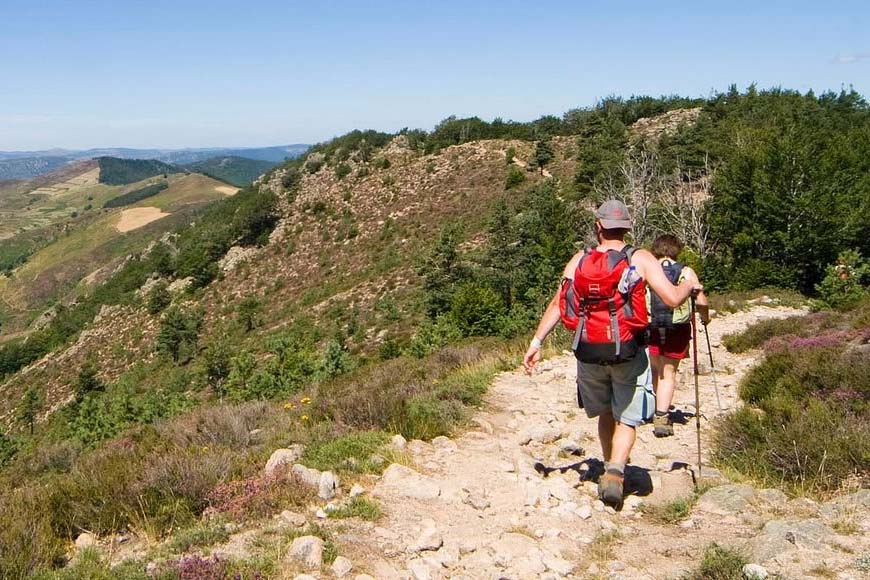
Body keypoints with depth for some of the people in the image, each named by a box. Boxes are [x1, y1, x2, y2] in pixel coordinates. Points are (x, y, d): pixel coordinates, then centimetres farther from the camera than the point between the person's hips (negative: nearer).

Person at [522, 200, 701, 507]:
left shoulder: (580, 260, 3)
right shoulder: (641, 259, -4)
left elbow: (557, 303, -3)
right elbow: (673, 299, -10)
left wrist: (536, 342, -1)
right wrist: (690, 284, 12)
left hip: (589, 352, 2)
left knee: (605, 413, 24)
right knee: (626, 419, 9)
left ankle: (610, 468, 34)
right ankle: (615, 471, -12)